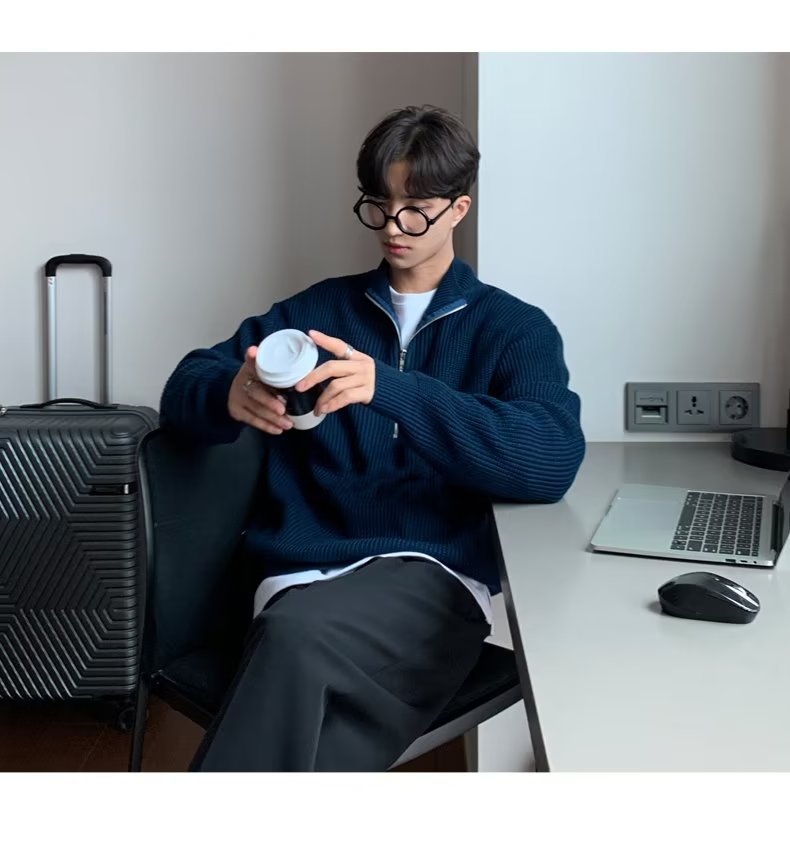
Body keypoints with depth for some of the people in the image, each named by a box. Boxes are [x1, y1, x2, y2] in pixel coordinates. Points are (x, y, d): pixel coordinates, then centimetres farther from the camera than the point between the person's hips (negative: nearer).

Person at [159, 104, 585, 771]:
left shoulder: (514, 328, 10)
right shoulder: (320, 308, 19)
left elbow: (553, 459, -9)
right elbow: (186, 386, 13)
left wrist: (389, 389, -21)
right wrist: (232, 396, -14)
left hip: (434, 576, -2)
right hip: (302, 574, 2)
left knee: (299, 636, -34)